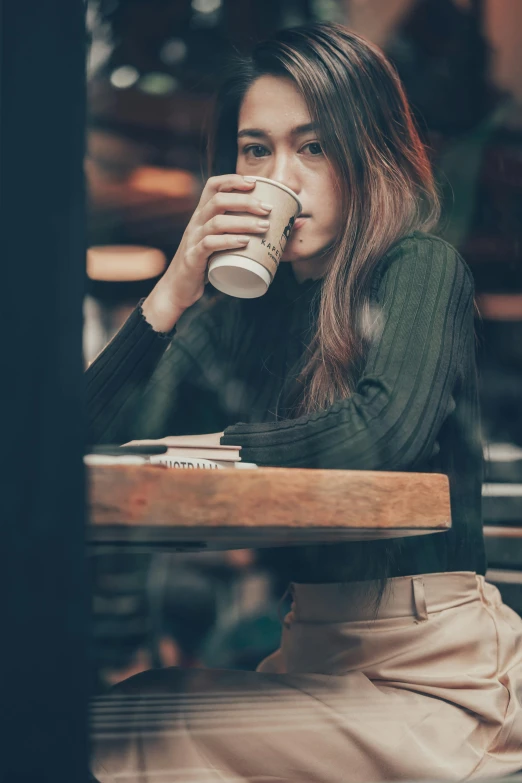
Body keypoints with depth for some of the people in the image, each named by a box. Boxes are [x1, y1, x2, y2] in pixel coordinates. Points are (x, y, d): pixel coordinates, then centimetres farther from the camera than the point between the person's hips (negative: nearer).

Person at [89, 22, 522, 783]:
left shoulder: (424, 269, -6)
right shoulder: (238, 308, 10)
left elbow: (385, 435, -23)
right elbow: (96, 446, 3)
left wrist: (213, 450, -8)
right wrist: (174, 291, -9)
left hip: (431, 674, -5)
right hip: (309, 656, 6)